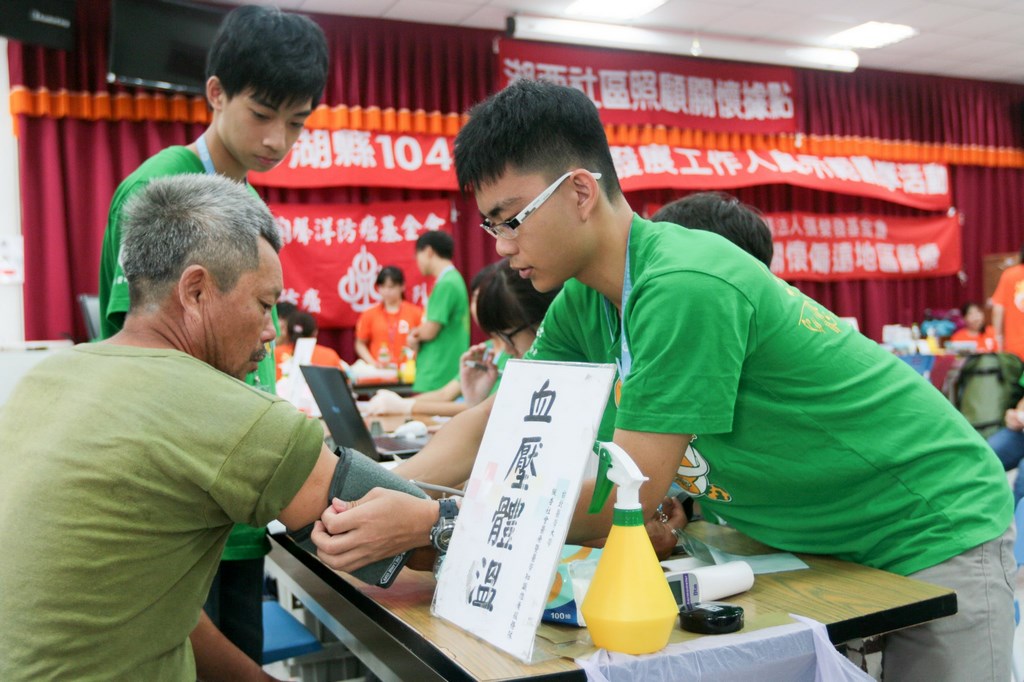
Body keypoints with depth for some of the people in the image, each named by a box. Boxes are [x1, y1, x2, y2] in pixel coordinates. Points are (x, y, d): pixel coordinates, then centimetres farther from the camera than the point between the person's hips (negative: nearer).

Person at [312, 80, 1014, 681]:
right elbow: (495, 422, 0)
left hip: (933, 534, -7)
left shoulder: (682, 287, -31)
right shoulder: (583, 302, -4)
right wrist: (381, 491, -17)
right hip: (812, 542, 7)